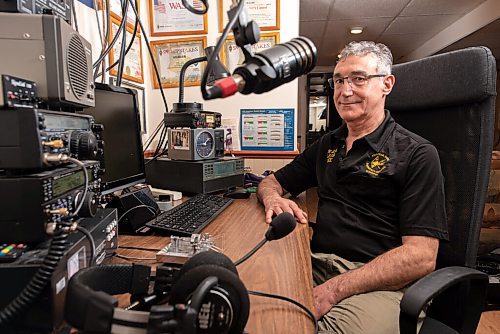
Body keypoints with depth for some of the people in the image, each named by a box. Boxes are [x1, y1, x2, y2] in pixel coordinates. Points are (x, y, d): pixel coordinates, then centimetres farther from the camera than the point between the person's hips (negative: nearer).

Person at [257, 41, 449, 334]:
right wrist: (272, 197, -4)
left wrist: (334, 289, -21)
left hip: (378, 283, -4)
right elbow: (272, 182, 22)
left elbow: (421, 257, -11)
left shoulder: (417, 154, -2)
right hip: (316, 264, 5)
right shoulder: (327, 145, 16)